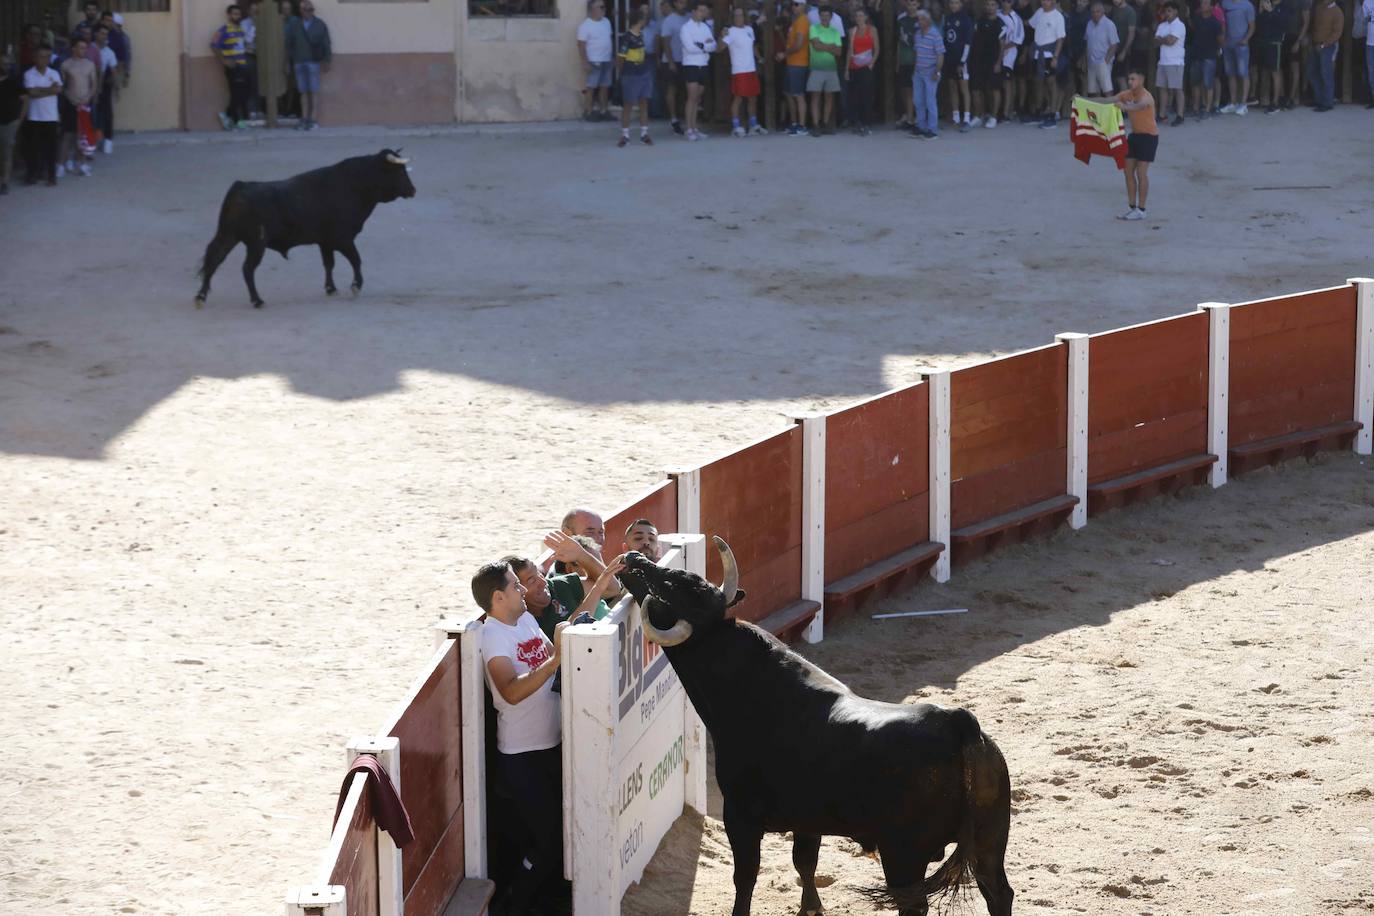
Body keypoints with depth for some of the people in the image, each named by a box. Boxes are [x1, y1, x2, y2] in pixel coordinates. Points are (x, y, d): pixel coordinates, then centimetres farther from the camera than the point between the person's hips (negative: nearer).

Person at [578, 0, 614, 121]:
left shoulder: (606, 22, 10)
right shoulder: (586, 25, -12)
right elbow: (581, 45, -14)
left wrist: (611, 57, 16)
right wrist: (585, 62, -18)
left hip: (606, 61, 7)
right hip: (594, 61, -7)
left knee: (605, 87, 9)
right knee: (591, 87, -4)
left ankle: (604, 111, 15)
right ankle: (588, 112, 0)